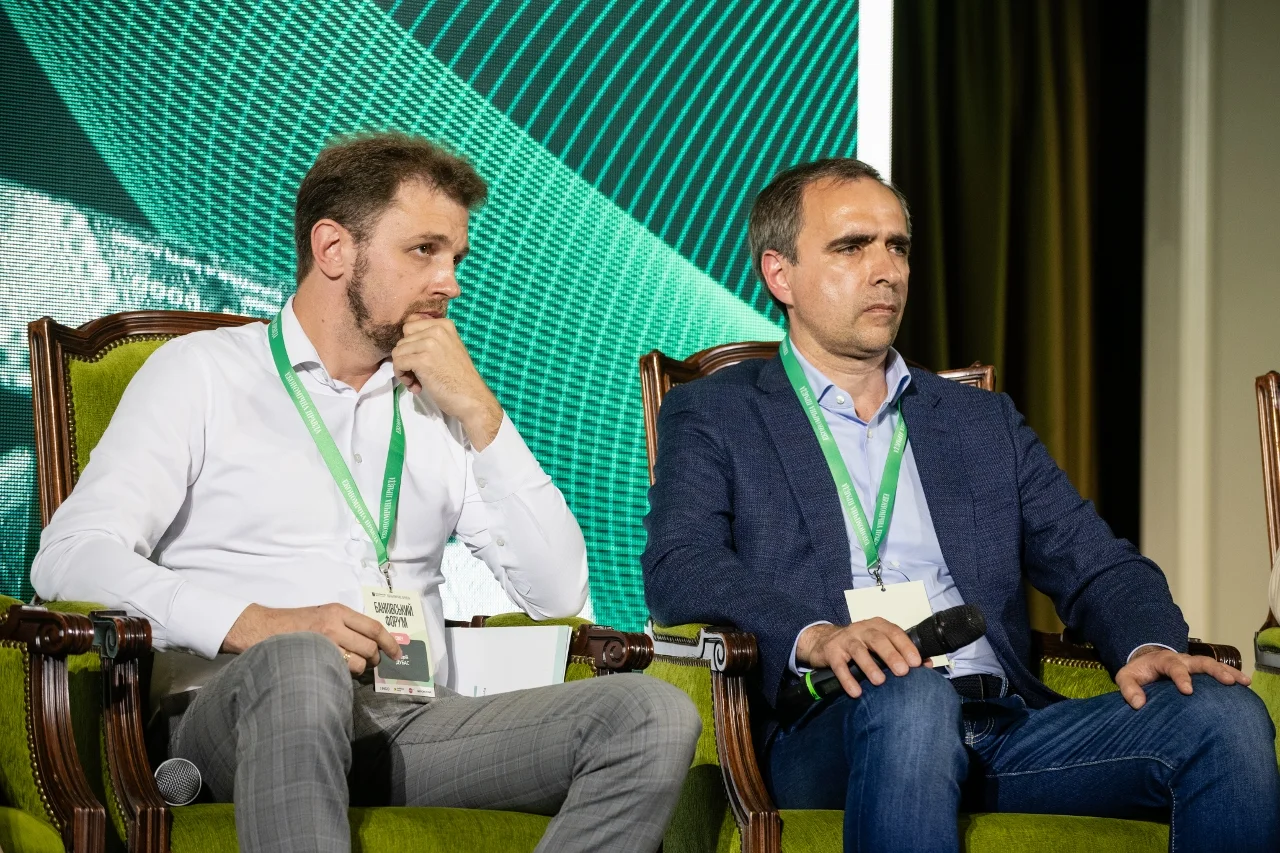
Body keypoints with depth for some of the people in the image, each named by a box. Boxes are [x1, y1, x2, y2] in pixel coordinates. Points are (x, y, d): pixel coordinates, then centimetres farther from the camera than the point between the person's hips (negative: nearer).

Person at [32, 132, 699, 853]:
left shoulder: (439, 407, 23)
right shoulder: (202, 372, 10)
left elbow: (559, 594, 14)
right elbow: (71, 555, -4)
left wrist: (479, 412, 5)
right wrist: (254, 624, -20)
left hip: (409, 727, 5)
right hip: (236, 722, -4)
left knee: (653, 714, -21)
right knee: (299, 663, -41)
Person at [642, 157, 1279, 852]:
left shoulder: (984, 422, 27)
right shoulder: (712, 417, 14)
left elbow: (1095, 564, 18)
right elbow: (678, 569, -3)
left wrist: (1150, 647, -6)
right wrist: (815, 634, -23)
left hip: (1010, 729, 4)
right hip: (833, 733, -4)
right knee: (908, 695, -40)